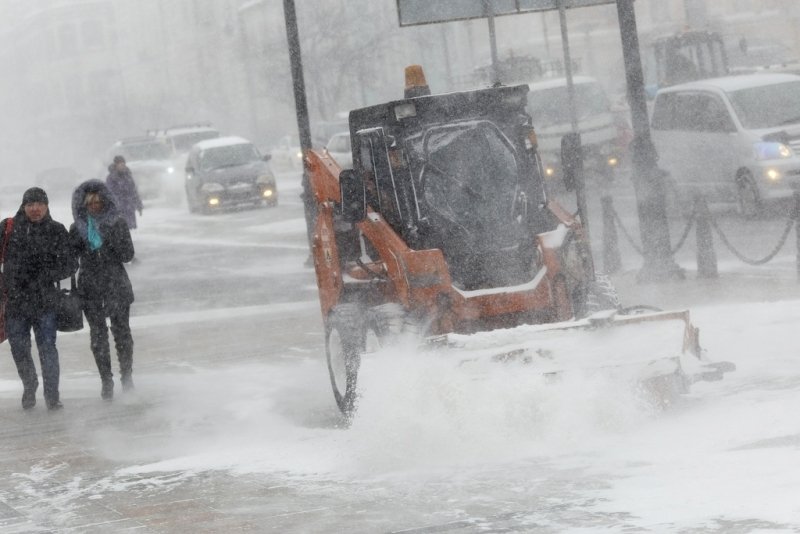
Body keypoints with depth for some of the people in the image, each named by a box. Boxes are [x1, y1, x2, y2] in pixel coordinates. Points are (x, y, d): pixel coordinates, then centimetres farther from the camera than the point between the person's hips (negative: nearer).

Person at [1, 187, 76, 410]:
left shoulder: (56, 231, 0)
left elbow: (70, 264, 2)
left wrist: (48, 275, -13)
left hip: (44, 300, -2)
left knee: (47, 348, -5)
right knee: (19, 348, 11)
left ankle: (52, 395, 5)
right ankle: (29, 387, 34)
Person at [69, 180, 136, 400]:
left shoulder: (117, 223, 0)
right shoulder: (78, 228, 4)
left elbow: (128, 255, -3)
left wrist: (112, 238, -18)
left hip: (116, 284, -1)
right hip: (90, 288, 1)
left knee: (121, 330, 1)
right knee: (98, 334, 0)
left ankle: (126, 374, 15)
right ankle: (106, 380, 5)